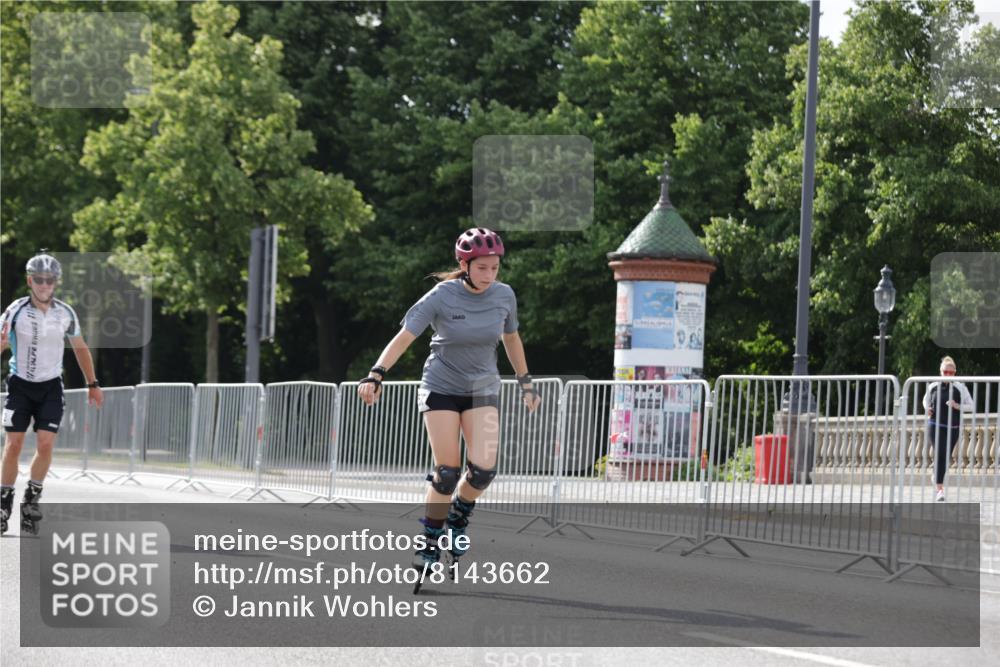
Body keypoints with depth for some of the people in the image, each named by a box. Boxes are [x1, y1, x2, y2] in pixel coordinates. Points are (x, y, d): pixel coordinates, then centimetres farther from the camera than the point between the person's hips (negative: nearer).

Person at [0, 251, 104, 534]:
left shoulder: (65, 313, -5)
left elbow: (80, 348, 10)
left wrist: (93, 384, 13)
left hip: (51, 386, 1)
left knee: (46, 444, -10)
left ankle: (32, 499, 7)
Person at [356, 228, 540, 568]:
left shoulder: (504, 295, -5)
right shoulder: (441, 297, -16)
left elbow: (511, 339, 12)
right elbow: (404, 337, -19)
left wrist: (526, 383, 17)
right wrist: (376, 375, -31)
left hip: (483, 389, 3)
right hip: (441, 387, -2)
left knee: (483, 469, -15)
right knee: (447, 472, -9)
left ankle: (458, 516, 15)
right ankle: (430, 542, 8)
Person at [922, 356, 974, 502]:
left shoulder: (960, 388, -2)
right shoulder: (933, 387, 3)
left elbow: (972, 406, -1)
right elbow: (926, 400, 22)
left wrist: (957, 406, -17)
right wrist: (927, 409, 1)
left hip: (953, 428, 1)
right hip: (935, 425, -1)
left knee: (946, 457, 12)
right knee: (940, 454, -15)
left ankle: (937, 476, 40)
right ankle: (940, 489, -16)